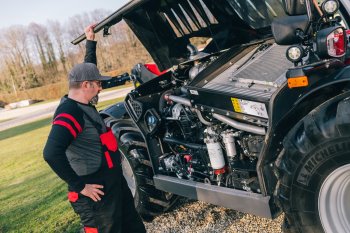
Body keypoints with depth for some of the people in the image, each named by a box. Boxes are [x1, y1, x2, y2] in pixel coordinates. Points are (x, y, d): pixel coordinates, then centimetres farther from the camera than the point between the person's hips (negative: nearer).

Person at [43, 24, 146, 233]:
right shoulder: (69, 113, -23)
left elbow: (88, 71, 24)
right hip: (96, 194, -10)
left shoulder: (83, 104, 6)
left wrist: (91, 41, 26)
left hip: (115, 182, 10)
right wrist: (79, 186, -28)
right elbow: (51, 153, -35)